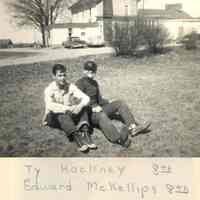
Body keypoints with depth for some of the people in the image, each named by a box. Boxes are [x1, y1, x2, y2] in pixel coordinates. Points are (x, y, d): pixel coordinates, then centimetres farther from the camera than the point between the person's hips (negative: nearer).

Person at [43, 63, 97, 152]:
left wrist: (80, 106, -35)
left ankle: (85, 133, -41)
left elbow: (86, 98, -13)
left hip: (70, 115, 4)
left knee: (83, 108, -22)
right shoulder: (49, 89, -11)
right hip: (54, 118, -3)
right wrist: (67, 108, -42)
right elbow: (50, 105, -30)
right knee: (62, 114, -36)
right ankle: (76, 136, -53)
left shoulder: (71, 87, -3)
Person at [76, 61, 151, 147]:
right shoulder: (80, 83, -3)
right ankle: (119, 138, -68)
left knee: (119, 103, -5)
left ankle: (133, 127, -24)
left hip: (97, 108, 9)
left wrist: (109, 103, 13)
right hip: (88, 113, -8)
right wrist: (92, 107, -24)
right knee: (101, 115, -40)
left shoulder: (94, 82, 22)